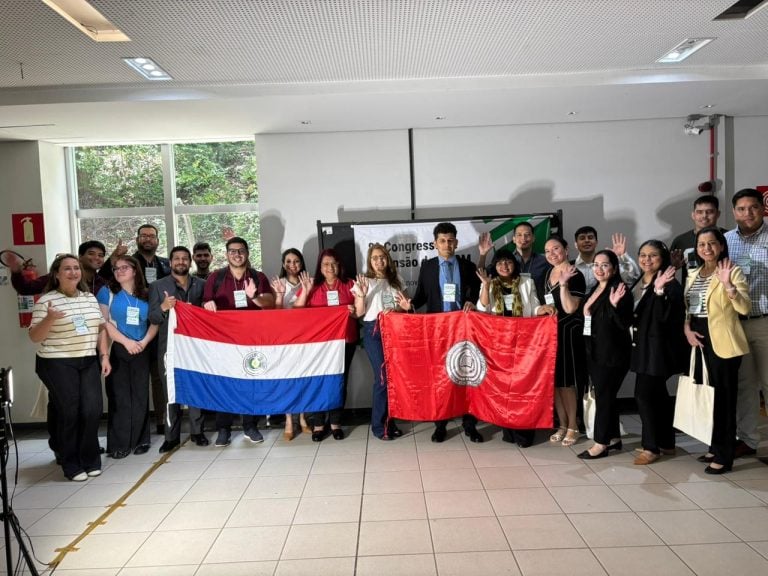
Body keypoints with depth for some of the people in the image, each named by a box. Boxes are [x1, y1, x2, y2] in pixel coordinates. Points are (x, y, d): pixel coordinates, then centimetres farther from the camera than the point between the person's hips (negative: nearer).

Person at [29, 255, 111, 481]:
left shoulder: (90, 298, 10)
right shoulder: (46, 301, -7)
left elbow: (101, 328, 14)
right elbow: (34, 337, -7)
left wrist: (104, 356, 6)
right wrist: (49, 319, -25)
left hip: (89, 363, 4)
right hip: (58, 365, -4)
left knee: (92, 411, -2)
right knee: (68, 414, -1)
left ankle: (90, 459, 16)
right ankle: (71, 465, 13)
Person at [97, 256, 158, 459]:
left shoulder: (145, 295, 9)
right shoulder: (107, 292, 2)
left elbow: (154, 322, 7)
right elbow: (103, 322, -6)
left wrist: (144, 341, -10)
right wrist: (126, 341, -13)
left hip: (142, 351, 2)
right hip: (117, 350, -2)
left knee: (140, 396, 5)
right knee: (119, 396, -2)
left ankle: (140, 440, 14)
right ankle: (119, 444, 5)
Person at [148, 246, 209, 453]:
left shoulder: (201, 284, 7)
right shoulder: (158, 286, 3)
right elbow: (152, 318, -3)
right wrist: (163, 307, -20)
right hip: (169, 345, -1)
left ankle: (197, 431, 17)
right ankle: (172, 436, 11)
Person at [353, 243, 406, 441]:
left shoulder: (395, 281, 12)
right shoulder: (364, 281, 1)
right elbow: (359, 313, -3)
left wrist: (395, 310, -4)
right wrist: (362, 295, -20)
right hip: (373, 332, -4)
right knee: (382, 377, -7)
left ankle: (389, 421, 17)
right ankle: (378, 426, 5)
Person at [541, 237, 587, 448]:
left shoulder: (575, 275, -13)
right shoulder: (548, 273, 10)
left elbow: (570, 308, -21)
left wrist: (564, 283, -27)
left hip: (568, 333, -7)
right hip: (550, 331, 7)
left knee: (567, 382, 0)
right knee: (554, 381, 10)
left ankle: (573, 426, 15)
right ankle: (562, 424, 21)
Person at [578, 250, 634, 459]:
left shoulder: (620, 290, -14)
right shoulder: (595, 290, 11)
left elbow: (625, 324, -21)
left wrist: (615, 304, -35)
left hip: (612, 353, -8)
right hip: (594, 351, 8)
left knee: (604, 396, -3)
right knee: (606, 395, 14)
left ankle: (601, 443, 6)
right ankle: (614, 438, 25)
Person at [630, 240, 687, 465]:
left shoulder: (670, 284, -14)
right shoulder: (637, 282, 10)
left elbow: (664, 316, -26)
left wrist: (659, 290, -36)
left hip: (659, 347, -8)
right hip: (643, 346, 8)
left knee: (644, 394, -9)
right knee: (658, 395, 15)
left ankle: (651, 446, 1)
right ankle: (666, 442, 25)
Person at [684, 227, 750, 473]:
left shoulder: (733, 271, -7)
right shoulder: (693, 274, 13)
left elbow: (745, 308, -19)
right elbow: (686, 307, 17)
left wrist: (728, 285, -33)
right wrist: (687, 329, 0)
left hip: (722, 342, -7)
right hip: (699, 340, 7)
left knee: (724, 398, -1)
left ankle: (724, 455, 7)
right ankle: (715, 447, 28)